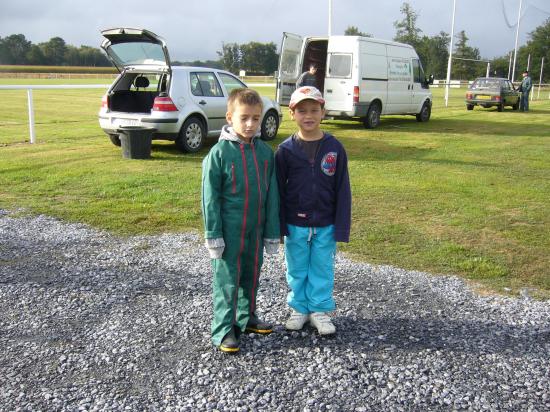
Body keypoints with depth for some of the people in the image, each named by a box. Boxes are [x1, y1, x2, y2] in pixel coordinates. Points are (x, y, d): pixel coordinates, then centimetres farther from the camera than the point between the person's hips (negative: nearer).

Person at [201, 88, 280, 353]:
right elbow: (210, 197, -9)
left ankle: (247, 317, 35)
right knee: (227, 280, 3)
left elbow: (272, 195, 5)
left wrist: (272, 233, 6)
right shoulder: (219, 152, -11)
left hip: (255, 229, 5)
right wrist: (213, 235, -10)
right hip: (229, 230, -4)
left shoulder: (265, 152, 1)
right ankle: (224, 330, 13)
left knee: (251, 275, 17)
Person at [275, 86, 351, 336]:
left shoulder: (334, 148, -5)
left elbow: (342, 190, -3)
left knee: (322, 269, 11)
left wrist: (341, 228, -5)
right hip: (295, 224, 0)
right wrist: (279, 226, -4)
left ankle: (320, 310, 27)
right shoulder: (286, 150, -5)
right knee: (297, 269, 14)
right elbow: (278, 190, -1)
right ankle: (299, 308, 30)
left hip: (325, 225, 0)